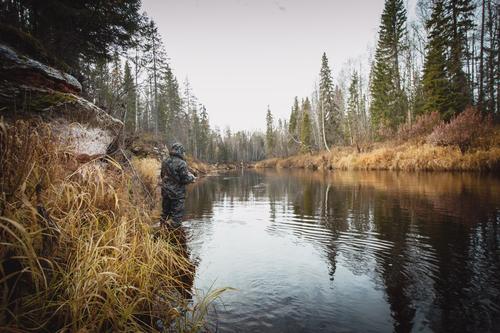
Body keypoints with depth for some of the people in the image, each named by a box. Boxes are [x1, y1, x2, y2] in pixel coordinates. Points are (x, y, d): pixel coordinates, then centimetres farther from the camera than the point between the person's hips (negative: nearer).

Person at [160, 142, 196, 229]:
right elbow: (185, 179, -17)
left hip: (165, 192, 7)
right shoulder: (181, 163, -18)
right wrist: (192, 177, 2)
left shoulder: (165, 162, 3)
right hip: (177, 193, -7)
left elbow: (162, 176, 15)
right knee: (177, 215, 4)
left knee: (165, 212, 21)